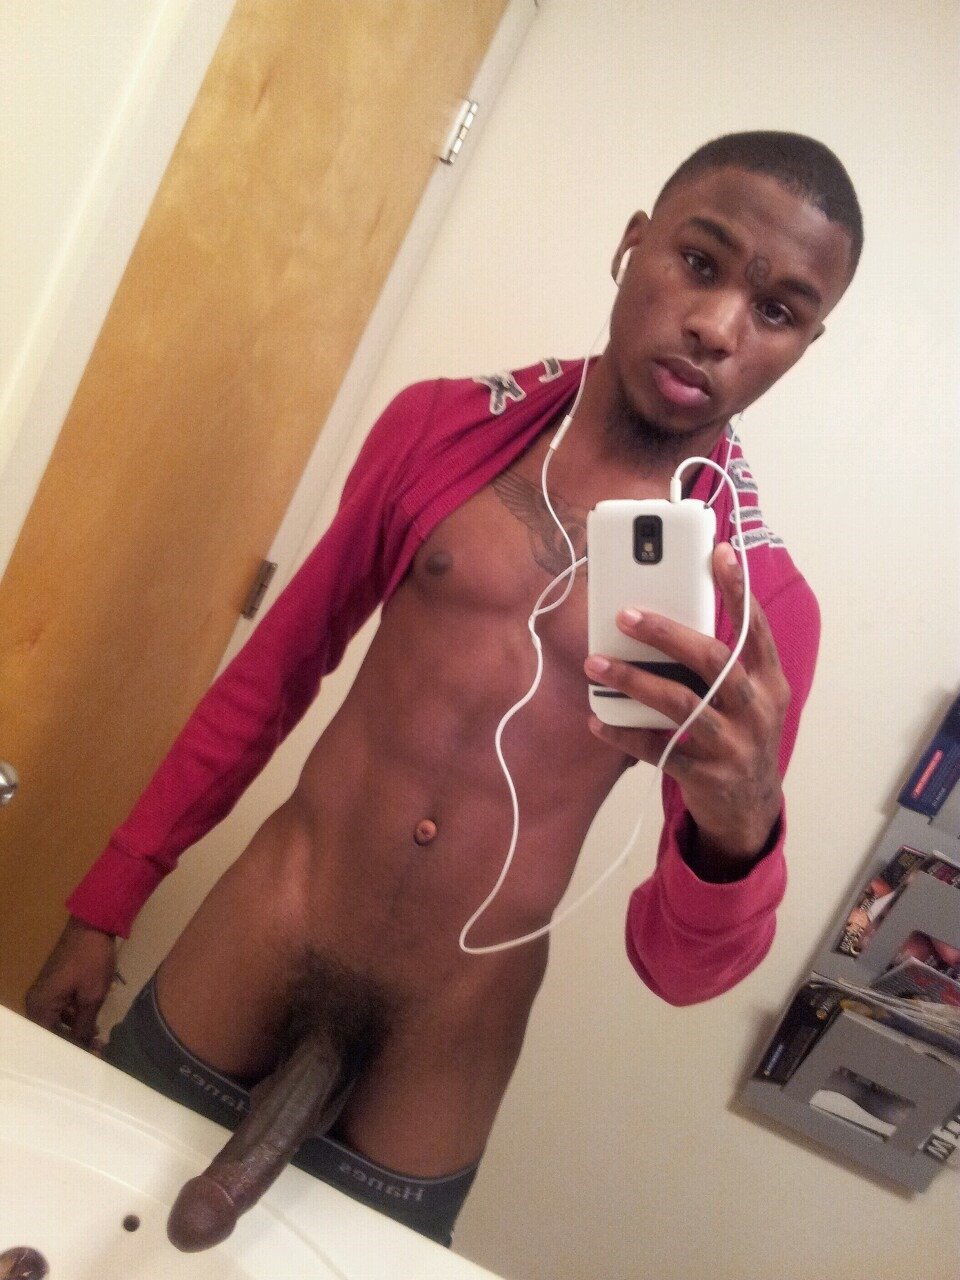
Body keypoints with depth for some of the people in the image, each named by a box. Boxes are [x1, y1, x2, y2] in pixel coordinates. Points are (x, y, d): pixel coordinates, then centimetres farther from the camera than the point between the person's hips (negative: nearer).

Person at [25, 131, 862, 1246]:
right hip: (218, 991, 2)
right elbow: (279, 667, 5)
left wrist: (742, 829, -30)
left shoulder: (767, 607, -9)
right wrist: (104, 906, 8)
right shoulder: (444, 425, -3)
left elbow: (678, 967, -7)